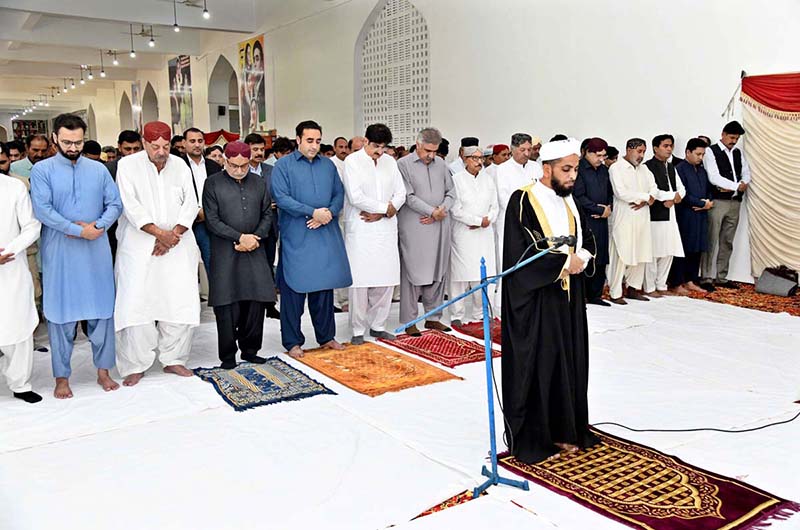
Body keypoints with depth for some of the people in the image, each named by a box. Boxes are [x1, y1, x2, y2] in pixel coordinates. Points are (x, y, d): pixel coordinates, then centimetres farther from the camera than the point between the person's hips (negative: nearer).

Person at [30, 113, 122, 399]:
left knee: (102, 310, 7)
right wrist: (79, 230, -16)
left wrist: (99, 227, -14)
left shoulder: (98, 169, 8)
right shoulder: (42, 170, -1)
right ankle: (62, 377, 15)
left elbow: (115, 204, 4)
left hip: (97, 251, 2)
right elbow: (42, 209, -12)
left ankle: (103, 370, 19)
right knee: (61, 313, 4)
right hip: (59, 254, -2)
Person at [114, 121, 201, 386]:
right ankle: (135, 365, 8)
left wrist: (173, 235, -10)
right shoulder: (128, 165, -1)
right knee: (136, 305, -5)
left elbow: (190, 204, 3)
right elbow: (131, 206, -10)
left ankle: (173, 359, 15)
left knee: (181, 303, 1)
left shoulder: (180, 165, 8)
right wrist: (159, 233, -16)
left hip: (177, 246, 3)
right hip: (139, 248, -3)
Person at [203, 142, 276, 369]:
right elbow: (212, 220, -5)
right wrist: (240, 237, -11)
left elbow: (267, 214, 11)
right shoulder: (213, 183, 1)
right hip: (225, 253, -3)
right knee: (226, 304, -2)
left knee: (256, 301, 3)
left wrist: (255, 238, -5)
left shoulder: (259, 182, 12)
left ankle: (250, 350, 18)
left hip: (254, 250, 3)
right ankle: (228, 355, 9)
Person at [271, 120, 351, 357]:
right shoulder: (283, 165, -1)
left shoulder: (328, 165, 13)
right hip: (296, 237, -4)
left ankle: (326, 336, 23)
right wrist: (312, 213, -17)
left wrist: (328, 213, -10)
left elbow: (339, 194, 10)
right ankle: (292, 341, 12)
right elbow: (281, 197, -11)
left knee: (324, 286, 11)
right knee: (294, 288, 0)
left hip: (326, 235, 4)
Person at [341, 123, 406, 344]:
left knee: (386, 279, 5)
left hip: (386, 228, 5)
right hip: (360, 229, -5)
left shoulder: (390, 161, 13)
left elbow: (401, 194, 8)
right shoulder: (352, 161, -3)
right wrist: (385, 207, -8)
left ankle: (377, 325, 19)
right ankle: (358, 330, 9)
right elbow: (356, 197, -14)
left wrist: (380, 214, -6)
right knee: (360, 280, -3)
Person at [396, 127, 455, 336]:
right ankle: (409, 321, 6)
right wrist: (432, 211, -10)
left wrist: (442, 210, -4)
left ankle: (434, 317, 19)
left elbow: (451, 192, 14)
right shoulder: (403, 164, -3)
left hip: (440, 226, 6)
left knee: (439, 272, 8)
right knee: (412, 273, -2)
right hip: (414, 228, -5)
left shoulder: (440, 163, 14)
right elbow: (409, 197, -9)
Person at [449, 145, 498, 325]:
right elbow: (456, 210, -9)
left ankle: (481, 313, 14)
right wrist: (479, 220, -9)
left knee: (484, 274, 3)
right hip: (464, 234, -4)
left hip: (485, 234, 4)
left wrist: (488, 220, -6)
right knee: (461, 274, -2)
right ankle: (456, 315, 7)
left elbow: (494, 206, 13)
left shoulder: (488, 178, 11)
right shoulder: (457, 179, -4)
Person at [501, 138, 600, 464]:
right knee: (537, 366, 2)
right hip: (536, 299, -7)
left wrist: (581, 258, -6)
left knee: (569, 363, 12)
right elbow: (521, 255, -20)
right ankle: (534, 437, 16)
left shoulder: (568, 199, 8)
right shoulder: (523, 201, -14)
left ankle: (564, 429, 27)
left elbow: (588, 240, 16)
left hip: (569, 296, 7)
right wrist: (565, 262, -14)